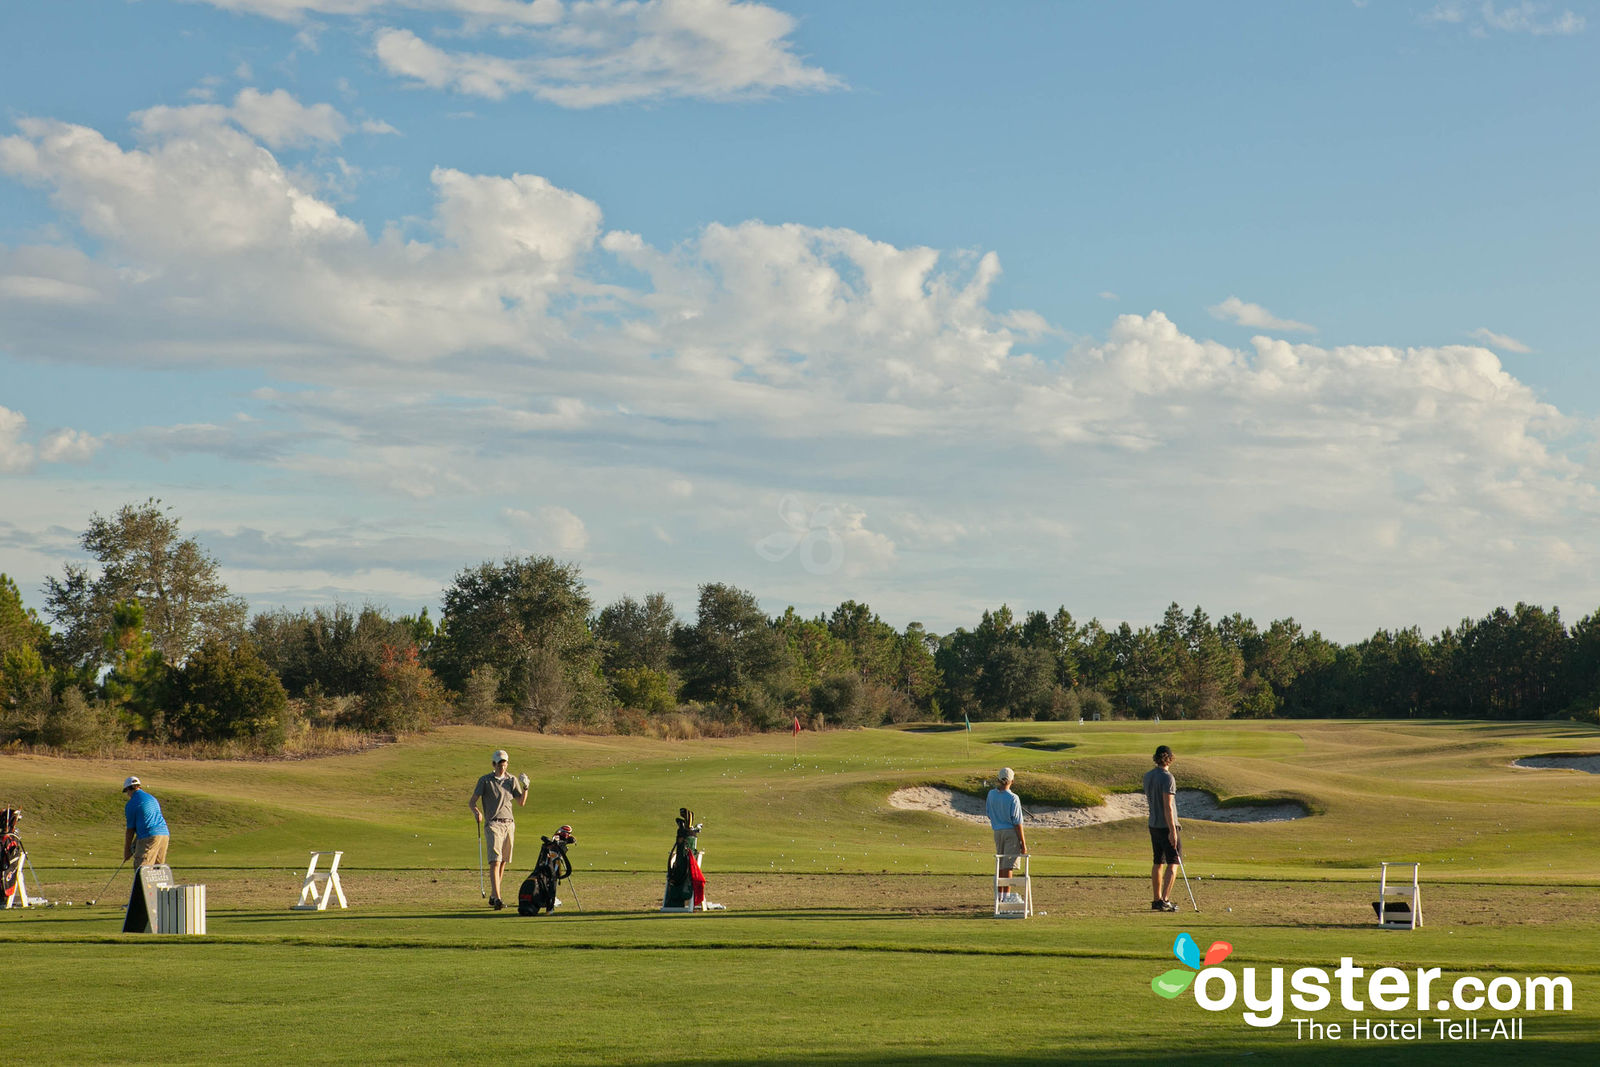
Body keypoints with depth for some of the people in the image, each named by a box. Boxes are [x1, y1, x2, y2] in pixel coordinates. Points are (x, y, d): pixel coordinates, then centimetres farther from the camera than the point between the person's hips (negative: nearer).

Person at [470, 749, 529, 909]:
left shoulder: (512, 780, 12)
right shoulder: (485, 780, 1)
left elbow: (521, 803, 13)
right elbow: (472, 801, -1)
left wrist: (525, 788, -2)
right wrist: (476, 812, -22)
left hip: (509, 824, 5)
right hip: (493, 824, -5)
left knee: (503, 862, 8)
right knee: (495, 861, -16)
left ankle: (492, 896, 20)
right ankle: (497, 899, -26)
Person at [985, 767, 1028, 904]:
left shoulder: (992, 794, 1)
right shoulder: (1013, 798, -16)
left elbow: (989, 814, 12)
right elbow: (1017, 823, -14)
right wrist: (1023, 843, -8)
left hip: (997, 831, 6)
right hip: (1011, 832, -6)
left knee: (1000, 865, 14)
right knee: (1008, 865, -3)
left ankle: (999, 895, 20)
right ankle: (1006, 896, -2)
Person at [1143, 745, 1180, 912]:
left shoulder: (1147, 776, 6)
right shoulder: (1167, 778, -18)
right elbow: (1168, 806, -21)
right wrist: (1173, 831, -20)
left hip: (1153, 825, 8)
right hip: (1167, 826, -8)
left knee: (1158, 862, 15)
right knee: (1173, 864, -4)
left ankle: (1156, 899, 18)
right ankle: (1165, 900, -14)